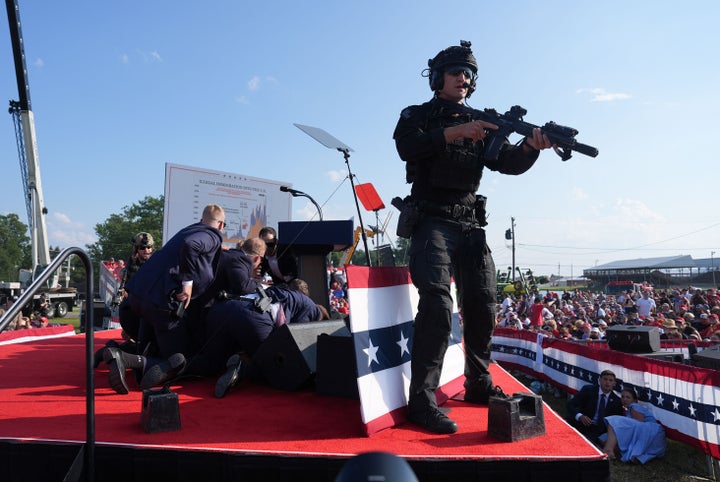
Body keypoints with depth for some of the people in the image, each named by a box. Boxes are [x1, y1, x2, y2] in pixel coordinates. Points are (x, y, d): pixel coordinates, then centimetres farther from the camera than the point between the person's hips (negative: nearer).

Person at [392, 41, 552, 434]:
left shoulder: (481, 123, 17)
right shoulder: (417, 115, 6)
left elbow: (508, 163, 5)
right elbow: (408, 147, -16)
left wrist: (531, 145, -16)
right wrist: (454, 133, -25)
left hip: (470, 225, 6)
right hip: (432, 222, -5)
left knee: (482, 305, 8)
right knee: (437, 303, -20)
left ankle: (479, 385, 26)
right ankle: (422, 402, -16)